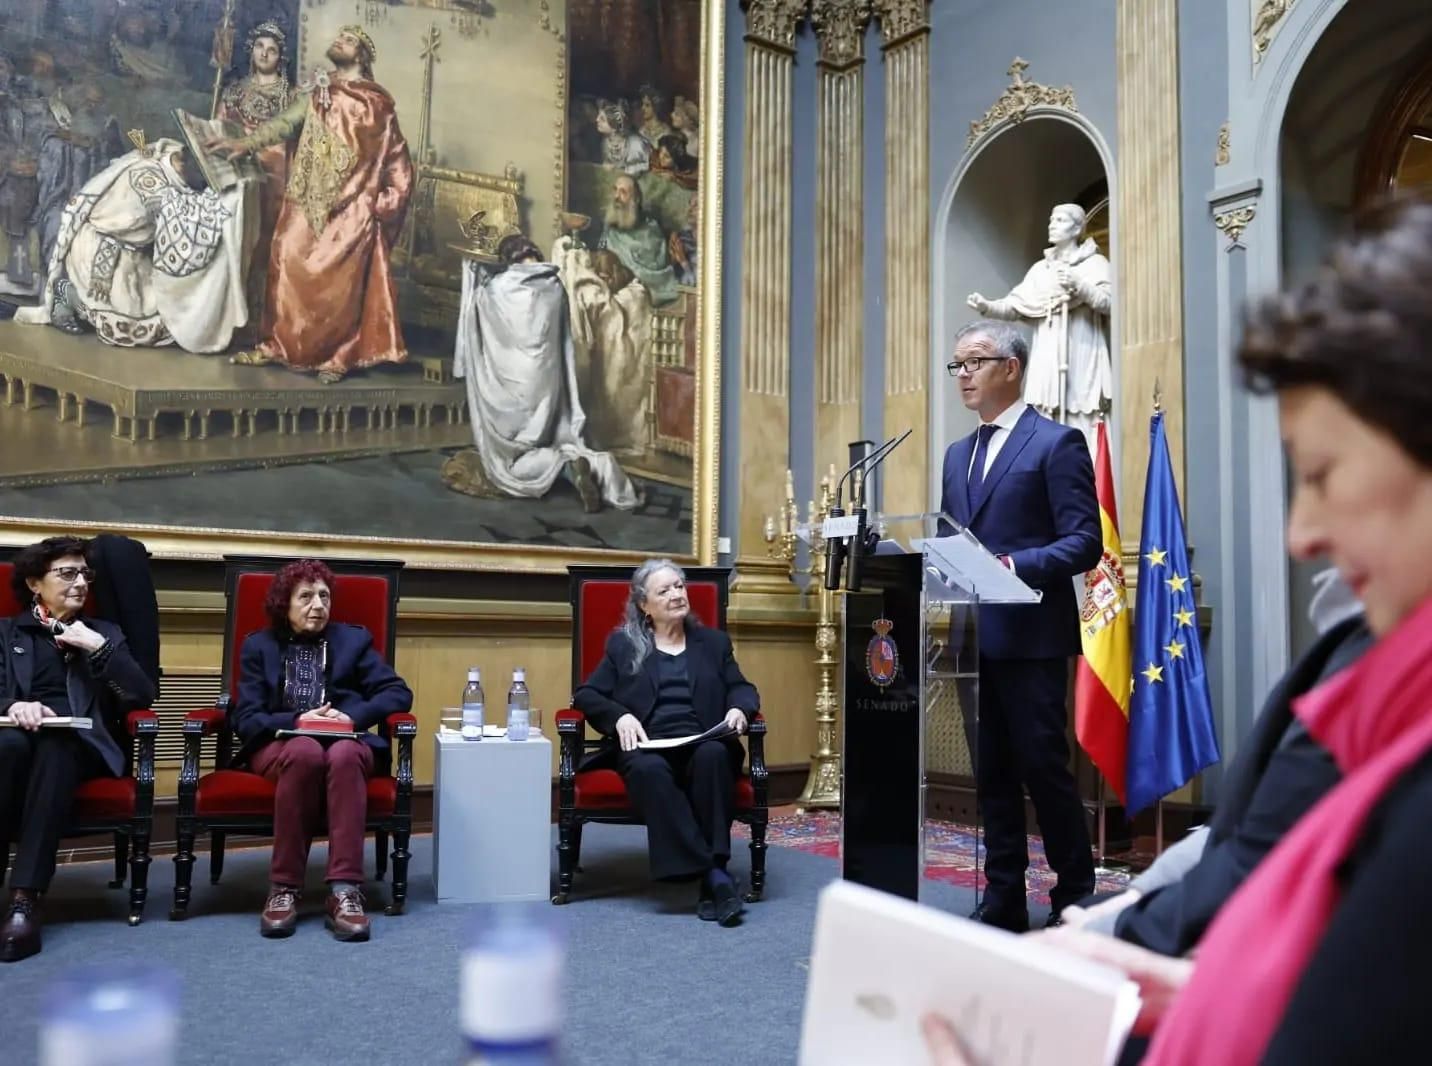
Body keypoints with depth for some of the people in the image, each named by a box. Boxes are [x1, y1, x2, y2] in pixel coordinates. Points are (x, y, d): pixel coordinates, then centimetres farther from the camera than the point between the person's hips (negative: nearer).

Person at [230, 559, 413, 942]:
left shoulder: (353, 639, 16)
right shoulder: (258, 646, 14)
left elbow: (399, 692, 6)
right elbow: (245, 719, 3)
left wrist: (353, 717, -11)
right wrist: (296, 721, -15)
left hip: (344, 743, 1)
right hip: (280, 745, -1)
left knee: (344, 755, -37)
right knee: (306, 751, -38)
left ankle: (344, 891, -42)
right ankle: (284, 888, -31)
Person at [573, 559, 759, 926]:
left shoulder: (713, 642, 23)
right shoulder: (622, 644, 18)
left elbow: (742, 688, 17)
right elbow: (586, 695, 11)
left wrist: (738, 709, -8)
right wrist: (620, 716, -9)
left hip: (701, 745, 1)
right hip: (647, 746, -1)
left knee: (714, 755, -36)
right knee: (650, 770, -38)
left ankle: (712, 872, -37)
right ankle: (714, 876, -40)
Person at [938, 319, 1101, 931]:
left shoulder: (1057, 443, -4)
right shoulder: (958, 454, 19)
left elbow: (1083, 542, -11)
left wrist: (1013, 566, -23)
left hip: (1031, 637, -7)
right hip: (975, 637, 7)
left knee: (1043, 767, -2)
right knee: (992, 774, 11)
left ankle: (1075, 896, 14)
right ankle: (1003, 900, 19)